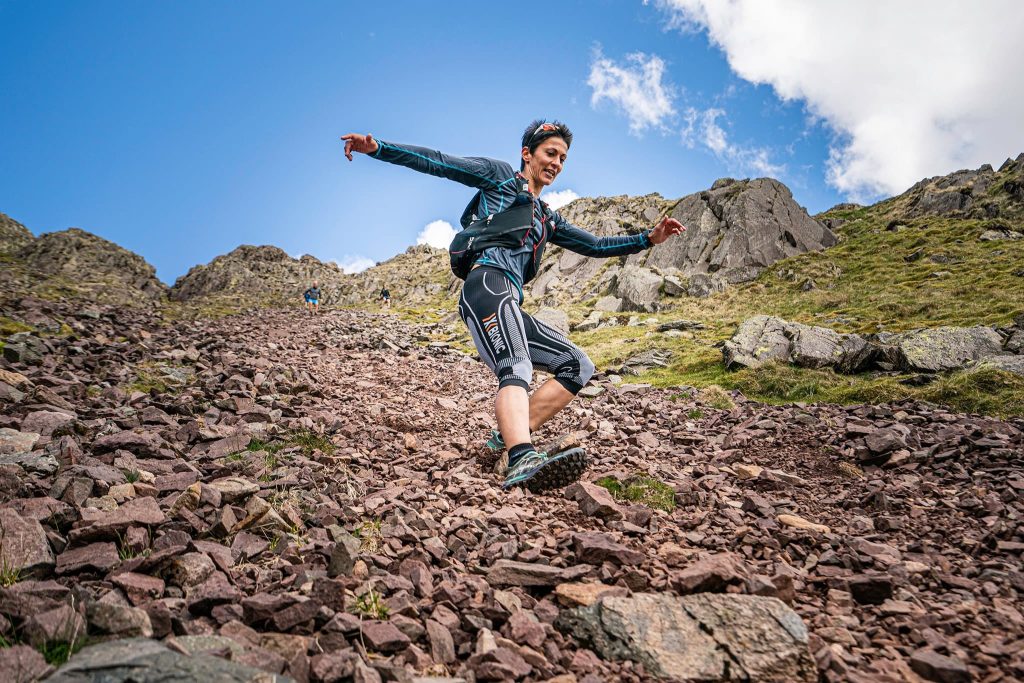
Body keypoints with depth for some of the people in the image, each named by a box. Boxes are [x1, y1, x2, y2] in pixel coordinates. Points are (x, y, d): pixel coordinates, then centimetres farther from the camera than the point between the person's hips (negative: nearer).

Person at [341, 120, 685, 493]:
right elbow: (437, 162, 8)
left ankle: (508, 437, -7)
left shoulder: (548, 219, 34)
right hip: (488, 283, -8)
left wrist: (649, 238, 22)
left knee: (578, 366, 2)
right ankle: (522, 461, -55)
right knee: (517, 368, -33)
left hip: (510, 308, 8)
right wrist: (376, 147, -1)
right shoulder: (500, 175, 16)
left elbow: (595, 245, 31)